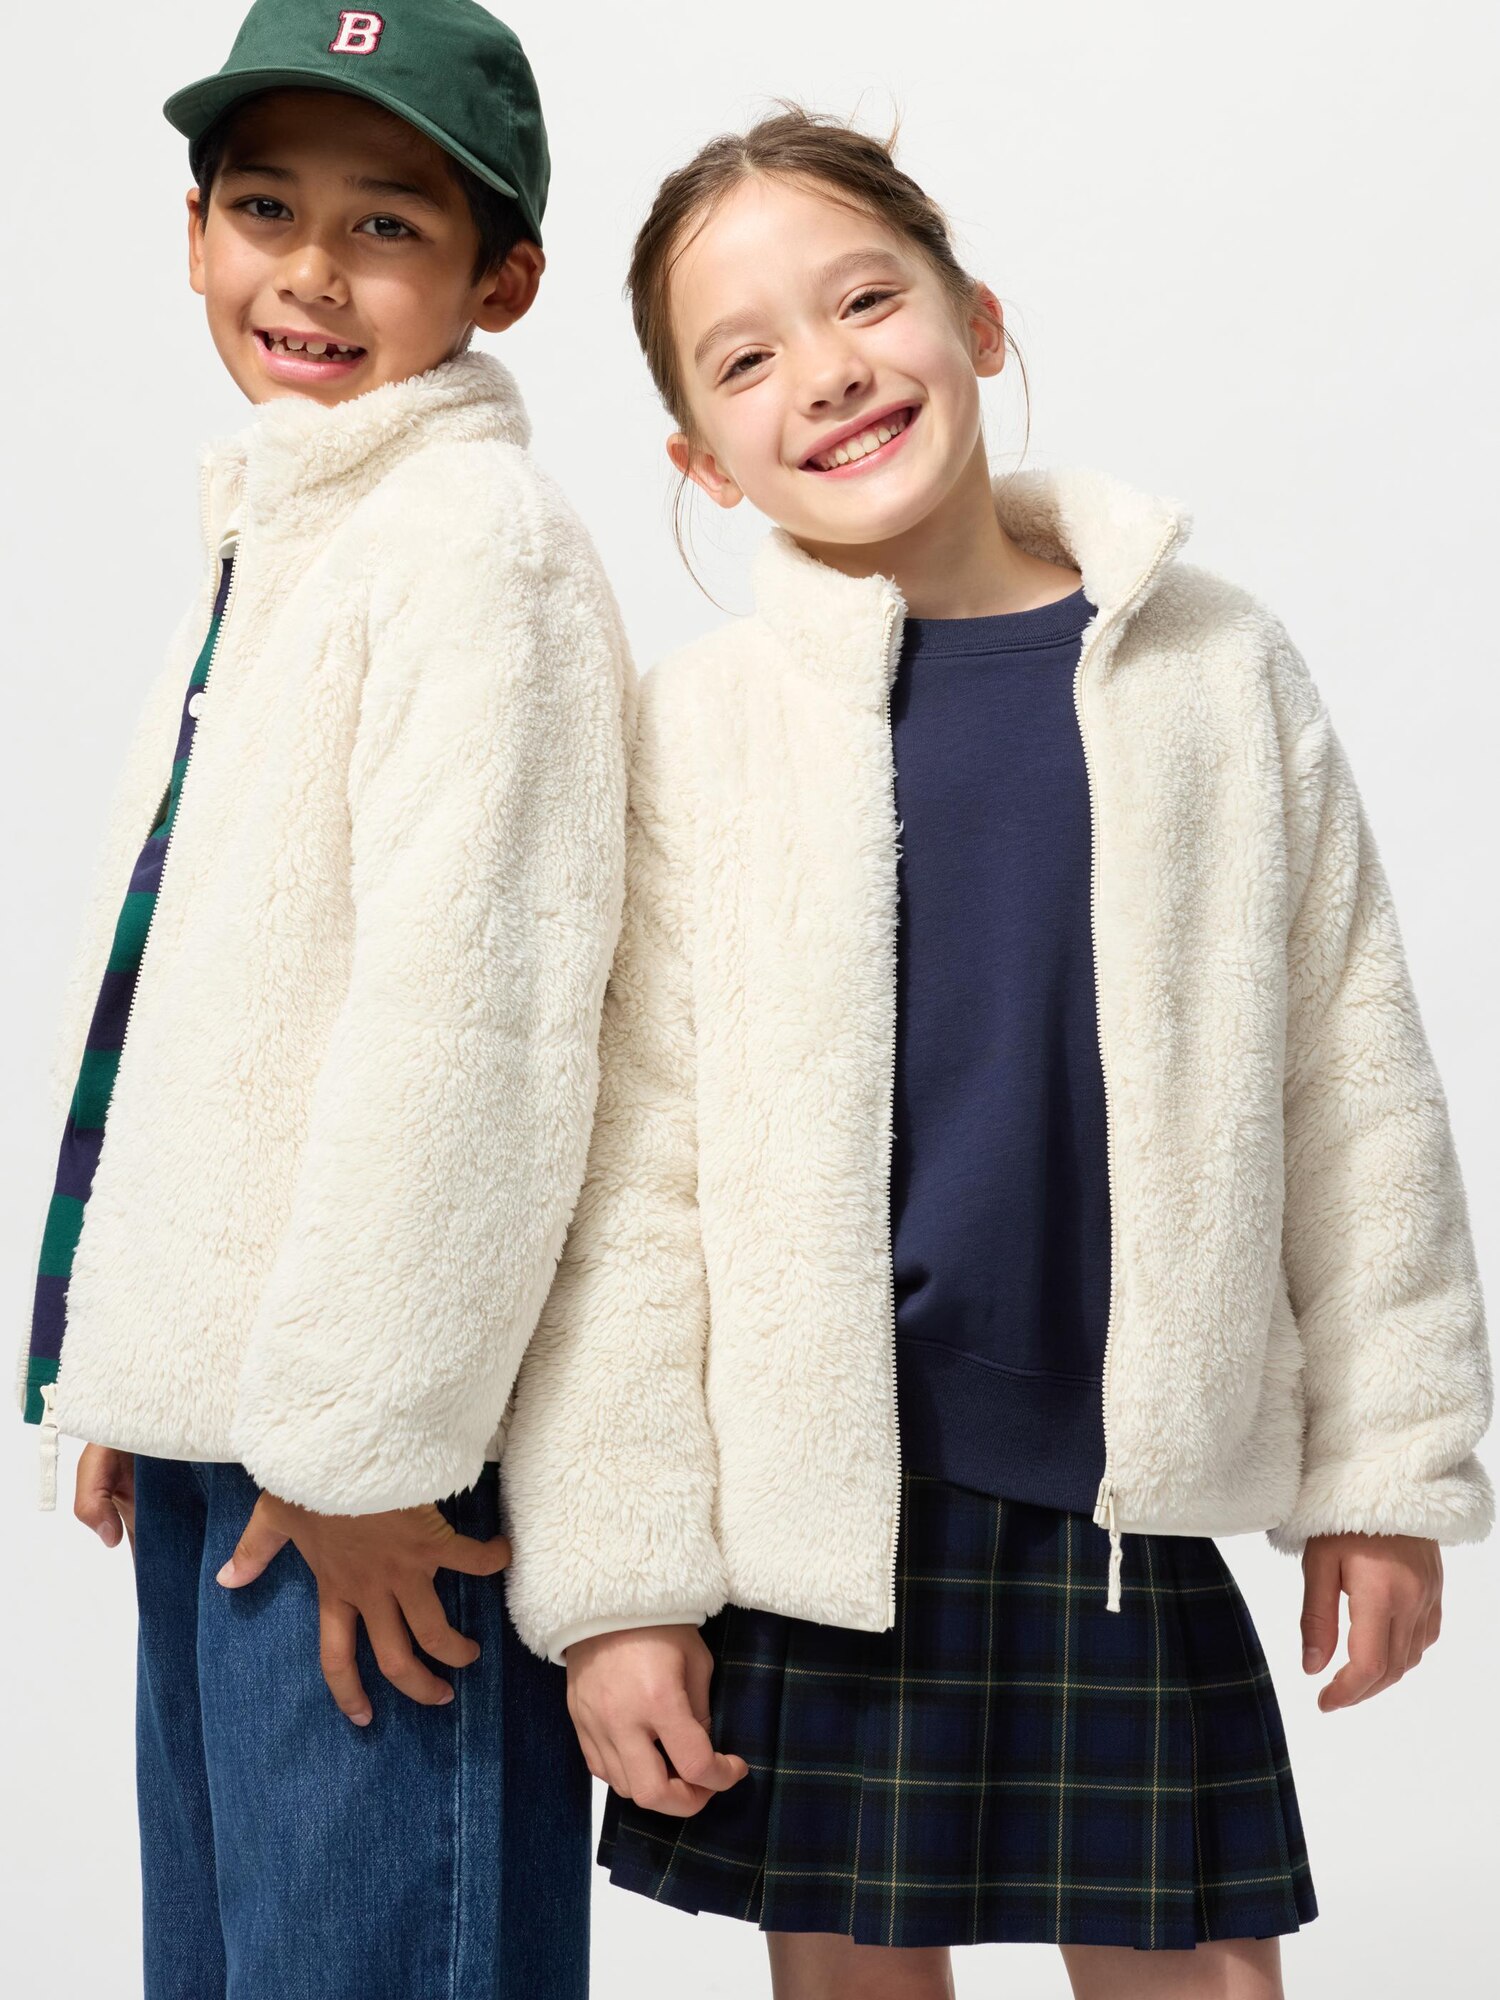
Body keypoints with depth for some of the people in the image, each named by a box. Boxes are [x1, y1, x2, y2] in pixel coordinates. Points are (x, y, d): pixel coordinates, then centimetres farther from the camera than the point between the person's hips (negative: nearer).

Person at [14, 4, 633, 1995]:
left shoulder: (479, 537, -12)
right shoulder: (269, 540, 16)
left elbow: (464, 1009, -20)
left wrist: (362, 1433, -18)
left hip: (376, 1439, -9)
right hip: (219, 1419, 9)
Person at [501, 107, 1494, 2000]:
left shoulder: (1216, 670, 1)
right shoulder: (698, 728, -5)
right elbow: (617, 1180, -5)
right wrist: (615, 1575, -6)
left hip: (1129, 1497, 1)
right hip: (810, 1499, -1)